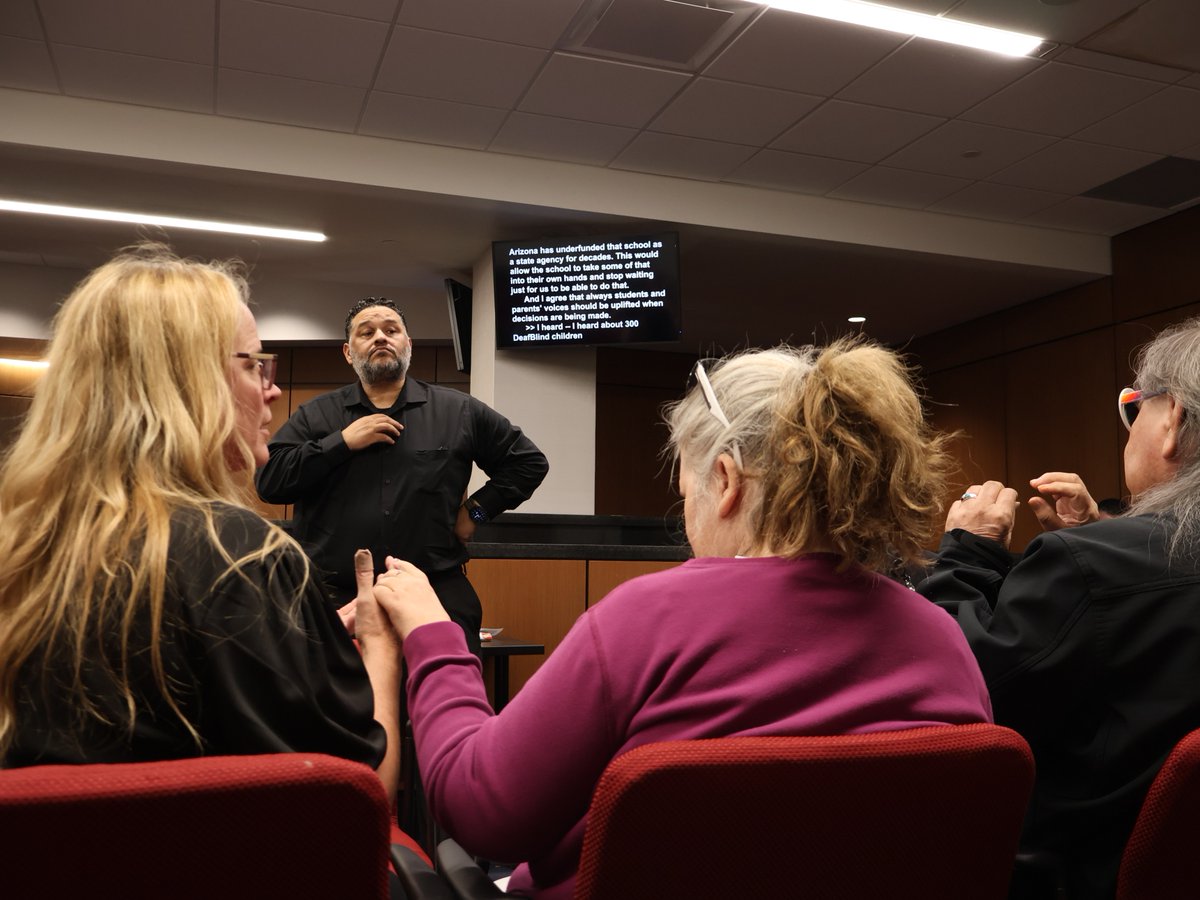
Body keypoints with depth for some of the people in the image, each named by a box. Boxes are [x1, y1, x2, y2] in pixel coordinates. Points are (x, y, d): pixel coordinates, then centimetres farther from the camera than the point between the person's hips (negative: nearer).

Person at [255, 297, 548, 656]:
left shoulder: (460, 412, 9)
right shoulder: (315, 416, 10)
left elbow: (528, 461, 15)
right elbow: (268, 481, -1)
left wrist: (477, 510, 6)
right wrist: (341, 442, -8)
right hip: (336, 597, 1)